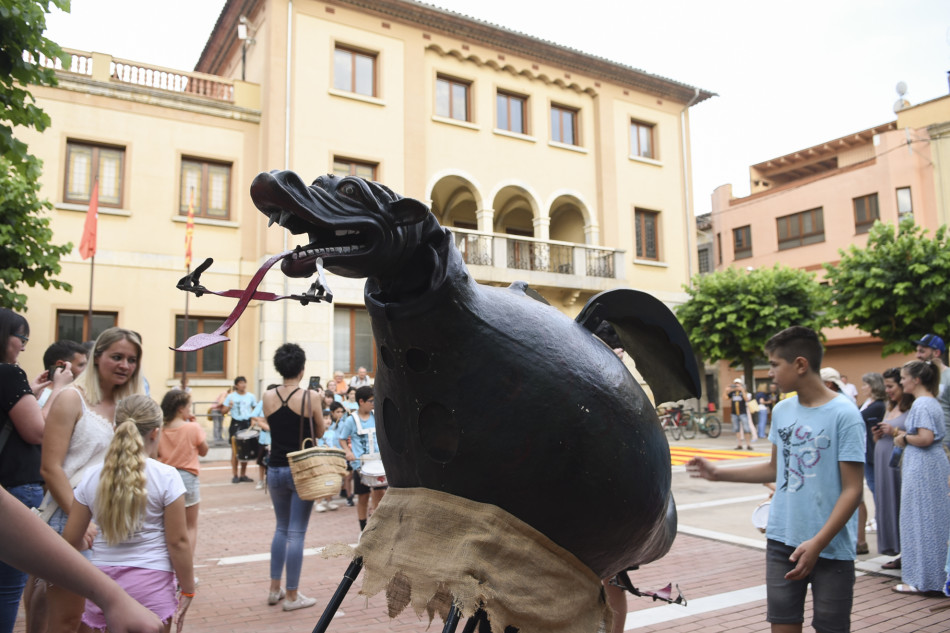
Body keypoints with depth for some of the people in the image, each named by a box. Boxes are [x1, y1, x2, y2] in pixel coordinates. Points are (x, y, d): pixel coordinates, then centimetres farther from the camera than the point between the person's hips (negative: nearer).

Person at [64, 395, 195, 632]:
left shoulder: (92, 477, 1)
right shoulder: (166, 476, -10)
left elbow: (71, 539, 7)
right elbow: (178, 541, -8)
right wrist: (187, 591, 2)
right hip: (151, 582, -3)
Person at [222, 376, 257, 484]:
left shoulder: (251, 396, 6)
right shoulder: (231, 396, 0)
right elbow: (223, 411, -1)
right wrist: (230, 406, -20)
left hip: (248, 424, 2)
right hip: (236, 424, -2)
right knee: (235, 450, -1)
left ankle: (243, 474, 16)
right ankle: (234, 475, 6)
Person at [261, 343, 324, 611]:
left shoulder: (268, 397, -1)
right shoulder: (310, 396, -12)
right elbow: (319, 432, 0)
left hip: (276, 470, 4)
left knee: (281, 528, 20)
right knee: (296, 532, 3)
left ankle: (274, 589, 26)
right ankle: (292, 596, 11)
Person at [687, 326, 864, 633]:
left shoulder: (843, 415, -12)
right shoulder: (782, 410, 5)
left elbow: (852, 490, -13)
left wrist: (818, 544, -20)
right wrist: (717, 473, 12)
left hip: (831, 548, -5)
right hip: (781, 542, 5)